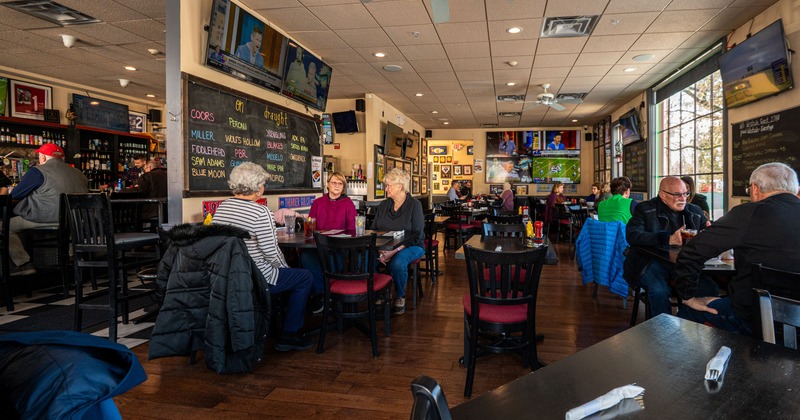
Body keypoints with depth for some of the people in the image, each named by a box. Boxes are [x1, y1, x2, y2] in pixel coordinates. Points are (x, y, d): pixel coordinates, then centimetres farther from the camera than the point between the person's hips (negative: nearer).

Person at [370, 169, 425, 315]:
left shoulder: (414, 205, -6)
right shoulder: (383, 205, 11)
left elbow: (416, 235, -14)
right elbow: (373, 230, 8)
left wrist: (395, 250, -26)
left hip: (410, 246, -4)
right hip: (385, 247, 4)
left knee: (397, 263, -36)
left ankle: (401, 297, -8)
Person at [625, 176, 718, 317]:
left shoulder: (695, 211, 16)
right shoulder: (645, 209, 0)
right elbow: (632, 236, -16)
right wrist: (669, 239, -26)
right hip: (652, 262, -4)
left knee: (711, 289, -19)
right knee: (659, 290, -31)